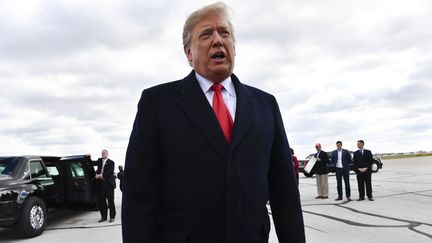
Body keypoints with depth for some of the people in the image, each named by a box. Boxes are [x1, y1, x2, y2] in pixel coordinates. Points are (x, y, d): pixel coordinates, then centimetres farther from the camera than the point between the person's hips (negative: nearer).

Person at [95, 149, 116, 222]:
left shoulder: (111, 162, -3)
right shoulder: (99, 160, 15)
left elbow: (110, 172, -12)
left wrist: (101, 175, -18)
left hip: (108, 183, -5)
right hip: (101, 183, 5)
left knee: (110, 201, 0)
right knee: (101, 201, 6)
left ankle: (112, 217, 7)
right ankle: (103, 216, 15)